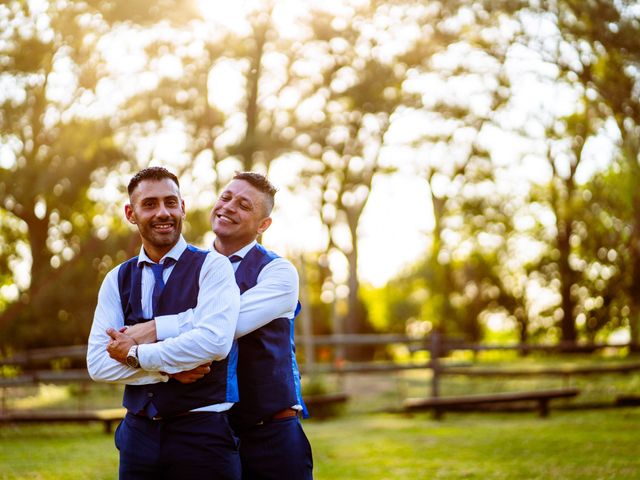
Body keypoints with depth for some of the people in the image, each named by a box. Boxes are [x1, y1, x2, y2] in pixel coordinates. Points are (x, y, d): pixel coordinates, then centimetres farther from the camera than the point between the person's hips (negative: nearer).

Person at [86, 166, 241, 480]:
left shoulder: (212, 267, -3)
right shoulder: (117, 280, 8)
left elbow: (214, 342, -19)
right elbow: (98, 363, 0)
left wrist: (136, 355, -11)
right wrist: (168, 370, -12)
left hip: (200, 432, -3)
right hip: (139, 433, 3)